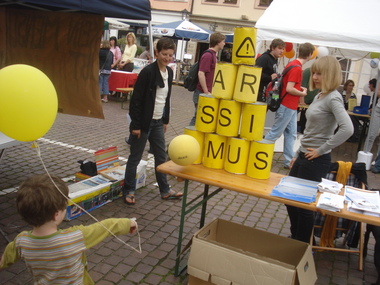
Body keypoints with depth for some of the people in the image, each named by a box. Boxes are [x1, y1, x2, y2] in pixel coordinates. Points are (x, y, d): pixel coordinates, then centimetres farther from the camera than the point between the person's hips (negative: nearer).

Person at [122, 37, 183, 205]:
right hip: (144, 122, -7)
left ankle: (165, 191, 26)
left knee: (161, 157, 14)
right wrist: (135, 125, -17)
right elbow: (136, 99, -16)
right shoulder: (148, 72, -16)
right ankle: (128, 191, 19)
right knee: (135, 158, 5)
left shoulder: (169, 72, 6)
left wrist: (165, 120, 16)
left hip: (158, 122, 7)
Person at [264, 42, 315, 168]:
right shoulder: (297, 68, -19)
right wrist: (303, 93, -8)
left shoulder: (292, 64, 9)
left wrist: (299, 88, 10)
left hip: (291, 107, 9)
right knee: (275, 133, 0)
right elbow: (289, 89, -23)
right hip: (287, 107, -9)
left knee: (291, 134, 11)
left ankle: (289, 161, 17)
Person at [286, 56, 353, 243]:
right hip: (304, 157, 9)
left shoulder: (333, 98, -15)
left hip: (316, 161, -9)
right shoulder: (319, 96, 11)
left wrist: (321, 150, -23)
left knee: (304, 204, 3)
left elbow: (347, 129, -31)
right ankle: (295, 239, 36)